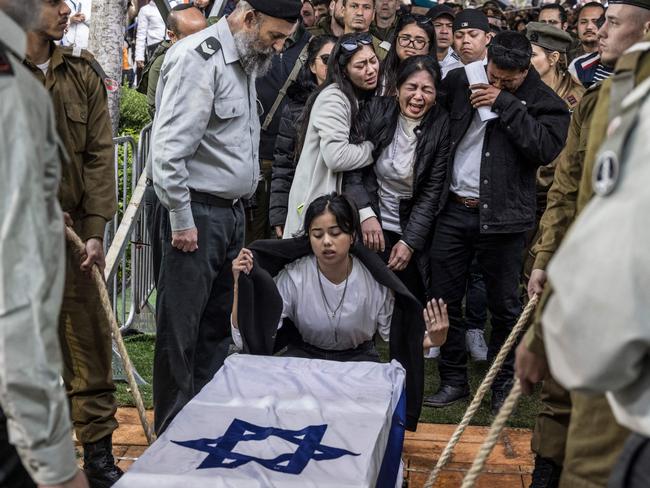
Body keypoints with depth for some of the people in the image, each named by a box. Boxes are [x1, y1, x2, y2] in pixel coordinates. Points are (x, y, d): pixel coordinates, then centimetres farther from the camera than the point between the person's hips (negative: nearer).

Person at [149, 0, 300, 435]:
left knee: (217, 326, 15)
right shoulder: (198, 59, -14)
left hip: (231, 213, 9)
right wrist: (181, 219, -18)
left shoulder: (246, 62, 15)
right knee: (180, 333, 0)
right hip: (196, 214, -9)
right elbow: (169, 147, -20)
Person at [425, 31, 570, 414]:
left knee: (504, 306, 6)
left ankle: (503, 384, 24)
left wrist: (505, 104, -17)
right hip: (454, 209, 4)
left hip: (503, 216, -3)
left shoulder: (545, 102, -4)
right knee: (445, 299, 8)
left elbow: (546, 149, -19)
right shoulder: (460, 81, 5)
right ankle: (454, 379, 23)